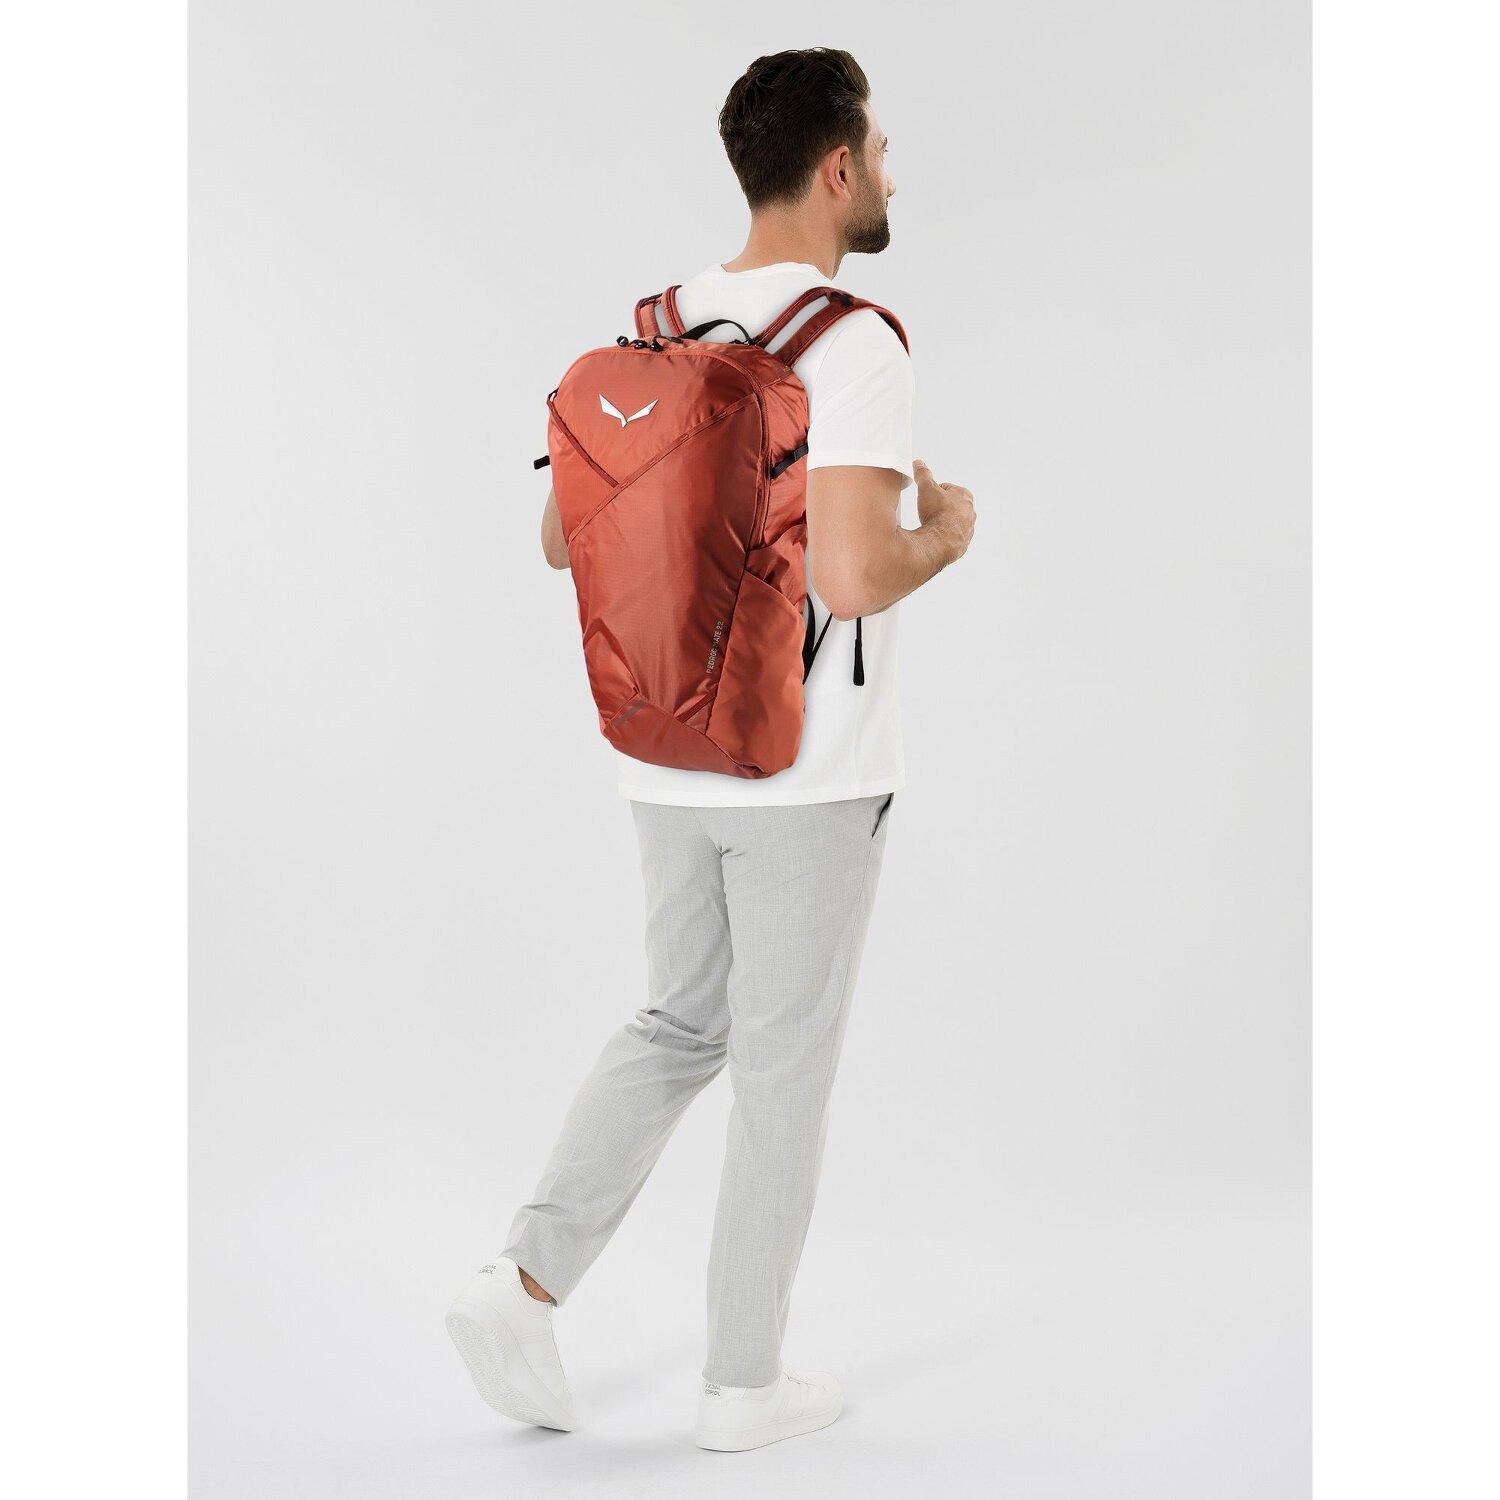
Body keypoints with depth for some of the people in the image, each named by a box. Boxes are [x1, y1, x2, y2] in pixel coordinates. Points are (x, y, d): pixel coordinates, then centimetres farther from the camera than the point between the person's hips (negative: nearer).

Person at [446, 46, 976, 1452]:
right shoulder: (851, 343, -17)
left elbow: (564, 535, 10)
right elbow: (852, 577, -27)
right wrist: (944, 535, -6)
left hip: (670, 759, 7)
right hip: (807, 775, -7)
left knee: (679, 1026, 22)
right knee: (784, 1068, 7)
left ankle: (523, 1282, 13)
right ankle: (743, 1379, 20)